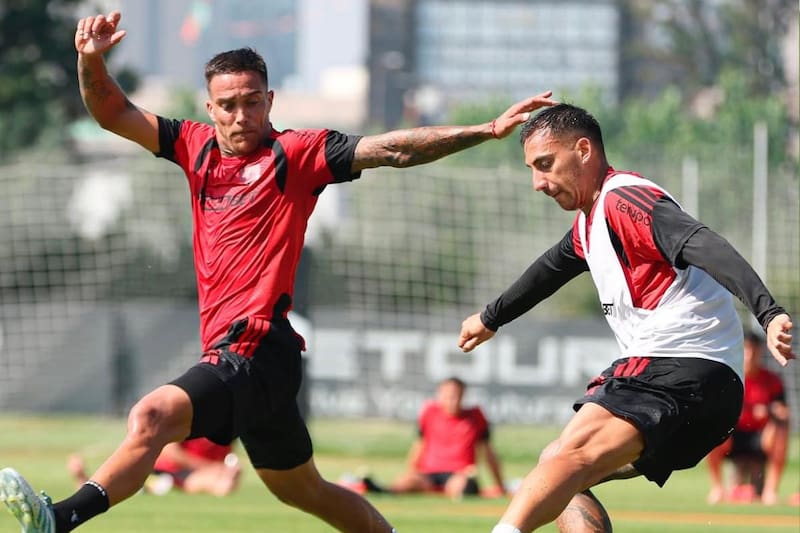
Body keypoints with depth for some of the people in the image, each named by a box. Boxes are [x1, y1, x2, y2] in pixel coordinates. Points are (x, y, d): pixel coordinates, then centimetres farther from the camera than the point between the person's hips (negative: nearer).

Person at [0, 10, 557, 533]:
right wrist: (91, 61, -4)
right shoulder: (197, 147, 16)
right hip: (228, 351, 8)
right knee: (301, 488, 18)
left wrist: (487, 130, -13)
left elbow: (395, 149, -5)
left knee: (152, 417, -29)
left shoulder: (300, 153, -1)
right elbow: (113, 112, 16)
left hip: (258, 352, -8)